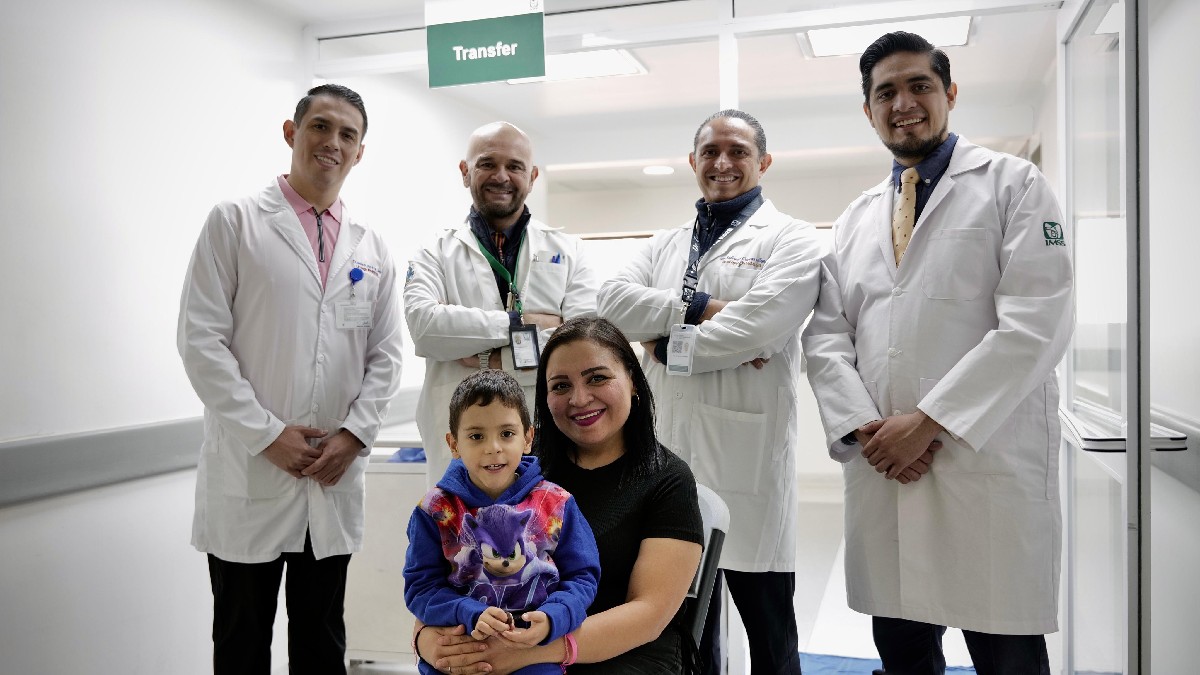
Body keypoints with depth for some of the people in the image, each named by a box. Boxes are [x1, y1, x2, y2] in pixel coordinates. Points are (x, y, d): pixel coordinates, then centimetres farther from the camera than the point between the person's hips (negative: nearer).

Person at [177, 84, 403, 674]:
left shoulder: (371, 249, 11)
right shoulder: (235, 222, -1)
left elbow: (385, 354, 10)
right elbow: (201, 339, -7)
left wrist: (354, 433, -5)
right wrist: (267, 434, -12)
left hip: (335, 481, 4)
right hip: (250, 474, -3)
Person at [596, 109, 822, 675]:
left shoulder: (791, 241, 1)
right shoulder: (665, 245, 17)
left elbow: (757, 327, -16)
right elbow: (611, 303, 0)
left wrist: (668, 343, -6)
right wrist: (699, 308, -11)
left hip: (748, 456, -5)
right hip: (669, 451, 5)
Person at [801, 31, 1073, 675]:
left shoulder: (1013, 185, 3)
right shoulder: (855, 218, 17)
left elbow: (1036, 324, -9)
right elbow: (825, 335, 11)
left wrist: (930, 421, -15)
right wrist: (864, 426, -6)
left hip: (989, 467, -4)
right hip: (881, 469, 4)